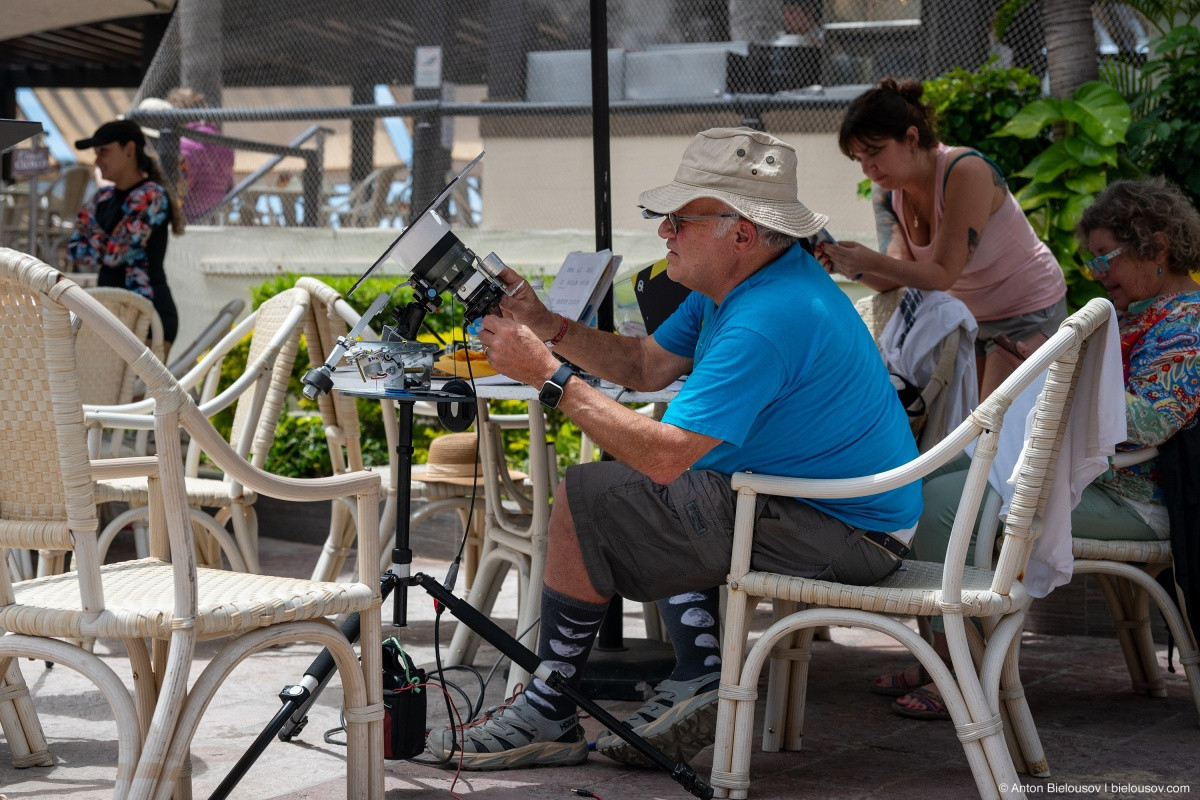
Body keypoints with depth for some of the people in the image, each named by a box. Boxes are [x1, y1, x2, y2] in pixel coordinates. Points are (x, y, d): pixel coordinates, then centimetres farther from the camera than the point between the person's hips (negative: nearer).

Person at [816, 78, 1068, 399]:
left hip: (1027, 313, -7)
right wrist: (854, 267, -37)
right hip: (969, 315, 7)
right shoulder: (887, 191, -5)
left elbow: (944, 274, -31)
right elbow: (899, 273, -17)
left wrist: (871, 262, -44)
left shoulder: (967, 171, -27)